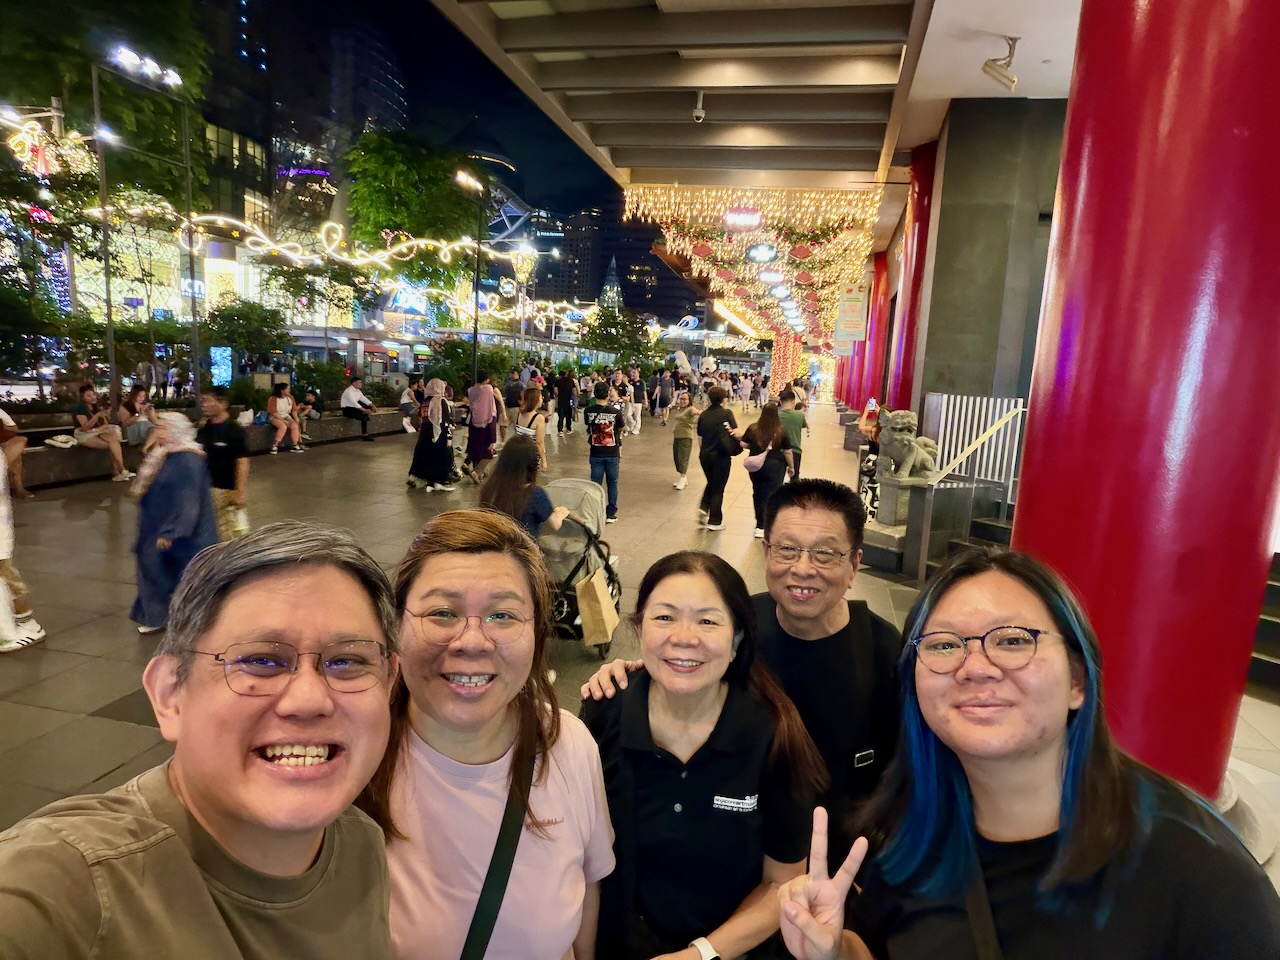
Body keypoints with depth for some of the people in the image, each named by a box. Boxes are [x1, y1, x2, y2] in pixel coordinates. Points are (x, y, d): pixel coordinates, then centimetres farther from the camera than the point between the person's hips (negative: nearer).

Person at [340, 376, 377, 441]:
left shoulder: (358, 390, 5)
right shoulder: (349, 391, -22)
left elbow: (363, 399, 5)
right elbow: (354, 403, -31)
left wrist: (372, 406, -11)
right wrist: (365, 410, -34)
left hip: (354, 407, 9)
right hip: (347, 409, -9)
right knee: (364, 417, -26)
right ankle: (364, 435, -19)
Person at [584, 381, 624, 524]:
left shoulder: (588, 411, -8)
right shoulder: (616, 412, -10)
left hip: (596, 453, 1)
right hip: (613, 453, 0)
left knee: (595, 484, 7)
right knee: (612, 484, 11)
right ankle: (611, 514, 14)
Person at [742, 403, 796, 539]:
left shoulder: (753, 429, -4)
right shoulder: (781, 431, -9)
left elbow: (744, 445, -1)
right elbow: (787, 452, -5)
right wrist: (791, 467, 8)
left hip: (756, 466, 3)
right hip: (775, 467, -3)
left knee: (757, 493, 18)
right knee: (770, 496, 1)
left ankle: (760, 522, 30)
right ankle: (762, 527, -1)